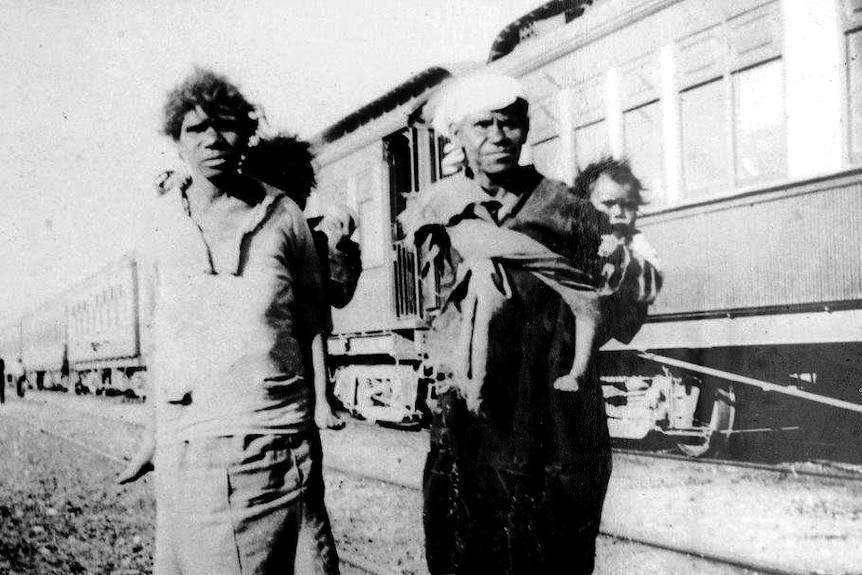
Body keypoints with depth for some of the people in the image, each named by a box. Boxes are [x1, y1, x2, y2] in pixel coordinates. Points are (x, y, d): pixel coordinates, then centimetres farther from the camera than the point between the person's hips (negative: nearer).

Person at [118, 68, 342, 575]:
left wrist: (321, 399, 1)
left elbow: (311, 312, 10)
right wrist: (157, 430, 14)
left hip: (280, 440, -1)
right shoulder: (166, 224, 7)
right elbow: (164, 333, 14)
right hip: (187, 450, 1)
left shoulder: (283, 215, 2)